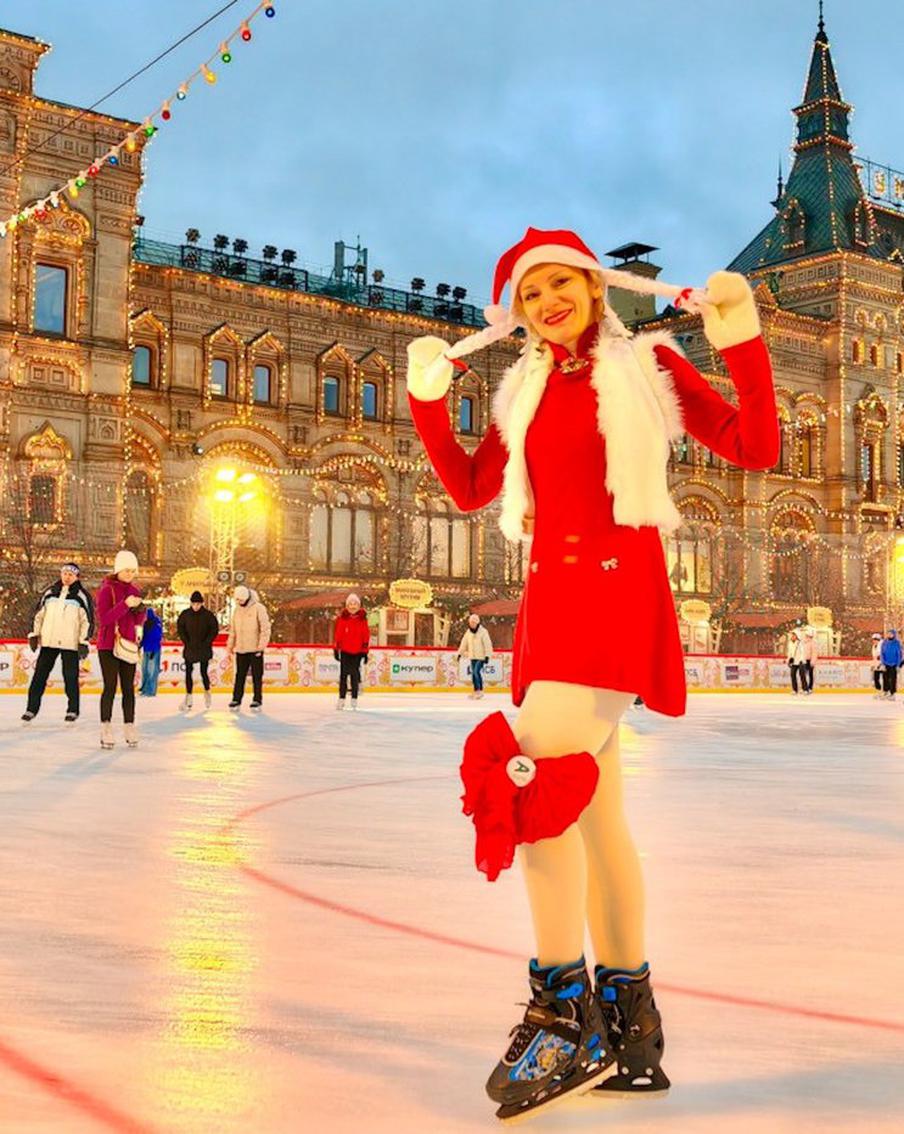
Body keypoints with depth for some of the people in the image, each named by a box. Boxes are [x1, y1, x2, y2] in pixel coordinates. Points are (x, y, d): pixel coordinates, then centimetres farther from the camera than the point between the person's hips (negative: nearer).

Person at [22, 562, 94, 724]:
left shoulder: (82, 596, -2)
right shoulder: (50, 592, 8)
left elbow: (87, 620, -3)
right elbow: (39, 613, 14)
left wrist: (84, 642, -8)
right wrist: (34, 634, 9)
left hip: (70, 643, -3)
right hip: (48, 641, 3)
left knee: (70, 677, 1)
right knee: (39, 674, 3)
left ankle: (73, 710, 12)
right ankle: (32, 708, 10)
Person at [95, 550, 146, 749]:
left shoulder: (134, 590, 11)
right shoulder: (107, 589, -7)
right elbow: (103, 618, -16)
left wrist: (141, 610, -7)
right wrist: (125, 605, -25)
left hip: (128, 645, 5)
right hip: (108, 645, -5)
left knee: (129, 688, 6)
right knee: (111, 687, -6)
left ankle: (129, 728, 10)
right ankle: (106, 729, -2)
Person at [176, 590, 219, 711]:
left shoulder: (208, 615, -6)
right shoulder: (185, 614, -2)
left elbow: (214, 630, -3)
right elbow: (180, 628, 3)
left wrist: (206, 643, -8)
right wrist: (186, 642, -5)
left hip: (204, 649, -2)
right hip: (189, 649, 2)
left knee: (203, 672, 0)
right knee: (188, 672, -1)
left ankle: (207, 692, 26)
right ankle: (188, 698, 4)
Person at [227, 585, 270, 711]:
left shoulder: (258, 608, -9)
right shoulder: (237, 610, 11)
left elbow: (265, 628, -11)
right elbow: (233, 629, 19)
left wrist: (262, 644, -16)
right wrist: (230, 645, 15)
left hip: (255, 649, -5)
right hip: (240, 649, 5)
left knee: (257, 675, 2)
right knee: (240, 675, 7)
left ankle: (257, 700, 9)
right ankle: (236, 699, 11)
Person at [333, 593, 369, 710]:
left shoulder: (363, 620, -1)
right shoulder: (342, 619, -3)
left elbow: (366, 636, 3)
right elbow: (337, 634, 0)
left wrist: (365, 651, 2)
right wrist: (336, 649, 0)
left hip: (357, 652, 0)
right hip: (345, 651, 0)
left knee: (355, 674, 4)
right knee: (343, 674, 0)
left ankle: (354, 698, 10)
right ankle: (341, 698, 4)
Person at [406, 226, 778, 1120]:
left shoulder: (648, 365, 1)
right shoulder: (525, 393, 15)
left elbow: (755, 449, -4)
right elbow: (470, 490, 17)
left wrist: (742, 342, -13)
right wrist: (428, 399, 11)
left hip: (620, 592, -6)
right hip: (549, 598, 7)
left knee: (535, 778, -22)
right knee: (592, 812, 10)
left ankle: (567, 1017, -12)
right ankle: (629, 1028, 22)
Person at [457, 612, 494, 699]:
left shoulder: (483, 631, -11)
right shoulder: (468, 632, 8)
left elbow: (487, 644, -12)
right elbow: (464, 643, 16)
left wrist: (487, 656, -17)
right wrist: (460, 653, 16)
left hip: (481, 656, -6)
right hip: (472, 656, 6)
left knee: (477, 672, -17)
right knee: (473, 673, 7)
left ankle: (480, 691, -10)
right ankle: (475, 690, 16)